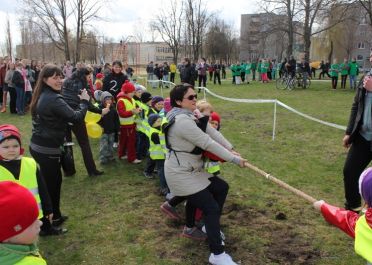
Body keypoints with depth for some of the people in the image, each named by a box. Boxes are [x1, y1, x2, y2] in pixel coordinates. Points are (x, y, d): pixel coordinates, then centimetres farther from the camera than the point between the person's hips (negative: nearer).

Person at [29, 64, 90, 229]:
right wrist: (84, 101, -7)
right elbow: (76, 117, -23)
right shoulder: (54, 99, -22)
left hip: (37, 146, 9)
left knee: (54, 180, 21)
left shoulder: (41, 96, 9)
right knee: (51, 183, 4)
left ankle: (55, 216, 34)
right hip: (47, 149, -9)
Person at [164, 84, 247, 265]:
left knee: (221, 188, 19)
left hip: (190, 169, 11)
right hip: (180, 174, -11)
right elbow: (208, 144, -26)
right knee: (212, 208, -9)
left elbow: (211, 131, 3)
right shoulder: (182, 121, -27)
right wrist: (235, 159, -18)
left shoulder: (190, 115, 6)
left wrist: (230, 149, -7)